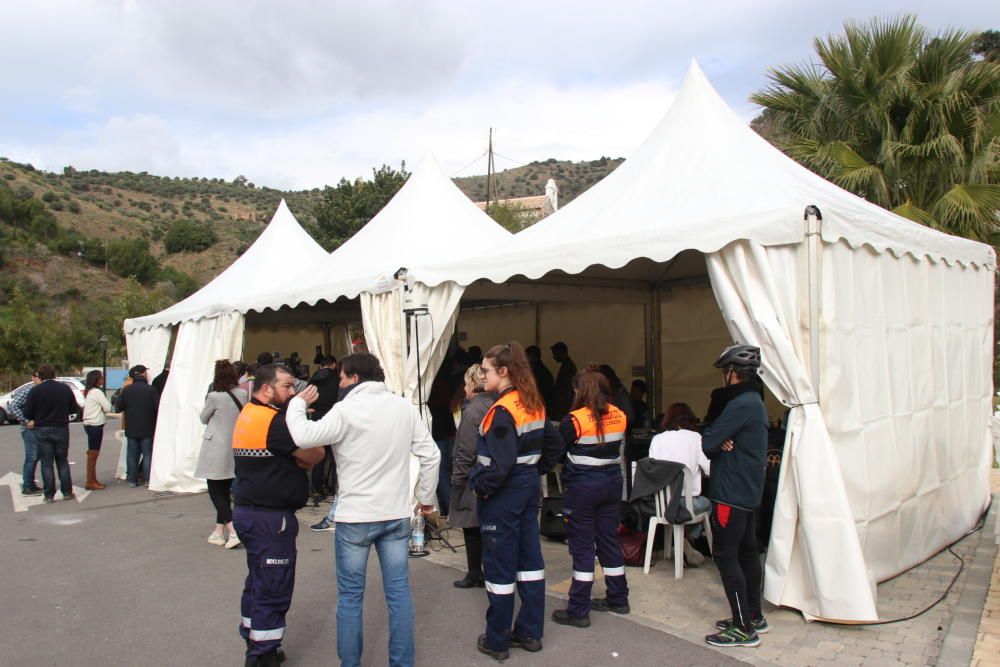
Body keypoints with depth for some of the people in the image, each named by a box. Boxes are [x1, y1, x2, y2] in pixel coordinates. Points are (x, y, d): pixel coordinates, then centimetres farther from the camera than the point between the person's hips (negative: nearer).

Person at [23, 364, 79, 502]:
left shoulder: (35, 390, -9)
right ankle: (67, 492, 12)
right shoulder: (65, 388, -2)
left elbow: (27, 413, -9)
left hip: (42, 430, -2)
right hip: (61, 429, 2)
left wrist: (34, 419, 13)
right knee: (63, 462, 12)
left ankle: (49, 495, 6)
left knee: (46, 463, 5)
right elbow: (74, 409, 2)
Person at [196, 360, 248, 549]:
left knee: (215, 492, 1)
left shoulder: (214, 397, -16)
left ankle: (233, 531, -11)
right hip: (235, 450, 6)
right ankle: (219, 532, 22)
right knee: (224, 491, 16)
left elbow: (203, 419, 0)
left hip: (216, 452, -6)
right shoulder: (243, 395, -2)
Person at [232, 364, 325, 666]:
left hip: (249, 513, 10)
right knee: (274, 590, -1)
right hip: (270, 519, -10)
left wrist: (298, 460, -5)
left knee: (258, 583, 21)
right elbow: (316, 454, -18)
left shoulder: (248, 414, 11)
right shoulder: (274, 421, -21)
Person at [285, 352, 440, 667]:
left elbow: (304, 436, -14)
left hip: (355, 517, -3)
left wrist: (297, 403, 4)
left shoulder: (346, 411, -13)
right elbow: (431, 456, 2)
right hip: (397, 514, 4)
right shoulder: (405, 407, 0)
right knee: (399, 593, 11)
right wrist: (426, 497, 14)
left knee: (350, 596, 11)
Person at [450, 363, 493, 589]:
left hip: (473, 481, -7)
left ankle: (475, 574, 15)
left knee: (471, 528, 5)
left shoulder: (472, 411, -17)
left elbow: (466, 451, -18)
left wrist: (457, 478, -9)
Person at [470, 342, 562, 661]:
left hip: (503, 494, -9)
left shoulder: (502, 410, -20)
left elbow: (500, 463, -26)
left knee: (499, 566, 3)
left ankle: (496, 641, 17)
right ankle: (530, 633, 26)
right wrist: (535, 472, 15)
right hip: (529, 489, 9)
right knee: (529, 558, 14)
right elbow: (554, 445, 13)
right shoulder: (533, 404, 6)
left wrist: (481, 487, -12)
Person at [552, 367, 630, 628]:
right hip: (612, 483, 6)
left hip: (583, 486, -6)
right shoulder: (619, 417, 1)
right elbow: (619, 449, 10)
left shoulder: (574, 420, -15)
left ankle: (578, 610, 7)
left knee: (582, 545, 1)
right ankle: (618, 598, 29)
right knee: (609, 539, 17)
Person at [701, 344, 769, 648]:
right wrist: (722, 442, -11)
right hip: (748, 492, 10)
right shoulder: (755, 401, 13)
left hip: (731, 494, -10)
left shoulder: (741, 405, -20)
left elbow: (707, 443, -21)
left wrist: (717, 441, -1)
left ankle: (744, 629, 2)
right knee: (747, 553, 16)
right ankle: (754, 616, 27)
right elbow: (724, 438, 10)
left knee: (726, 556, -4)